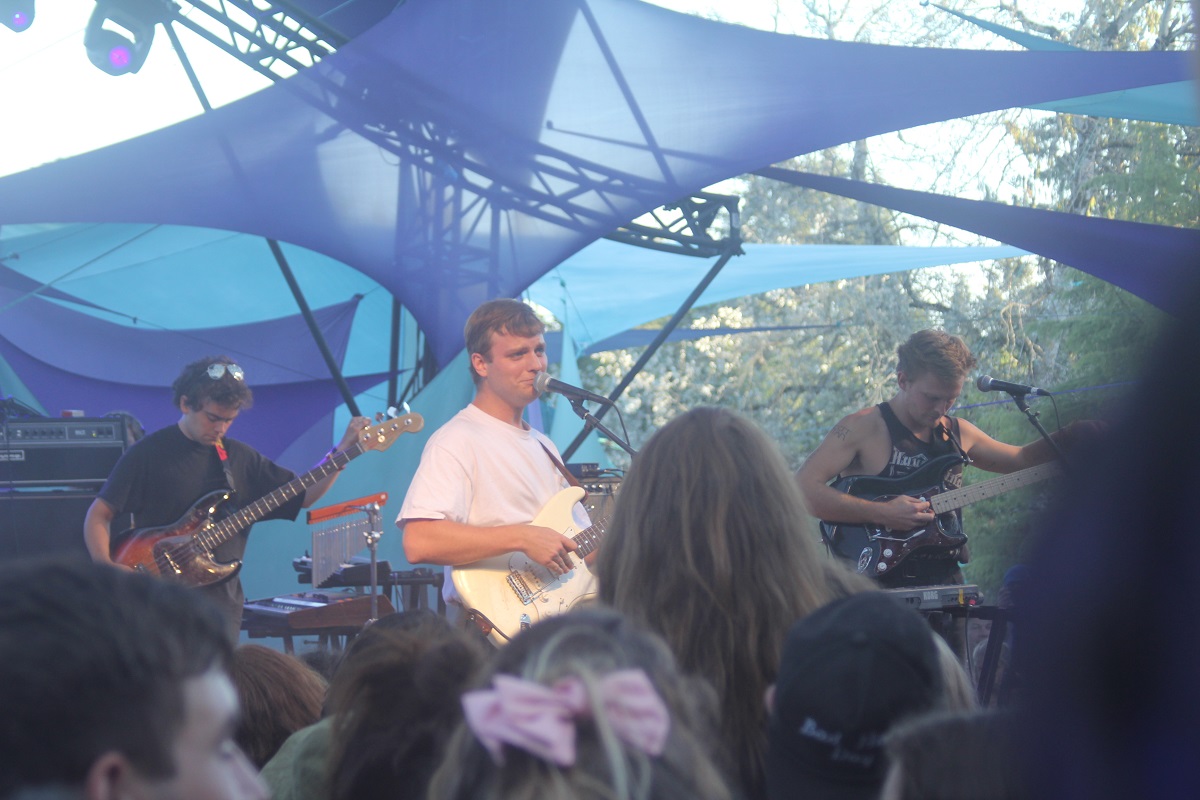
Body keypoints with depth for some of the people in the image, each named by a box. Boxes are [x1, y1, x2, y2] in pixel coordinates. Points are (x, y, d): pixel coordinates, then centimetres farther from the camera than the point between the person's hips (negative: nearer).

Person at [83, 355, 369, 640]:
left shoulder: (241, 458, 11)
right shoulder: (149, 453, -2)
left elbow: (303, 496, 16)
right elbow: (98, 515, -2)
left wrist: (343, 450, 3)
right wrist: (107, 568, -18)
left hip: (221, 600, 4)